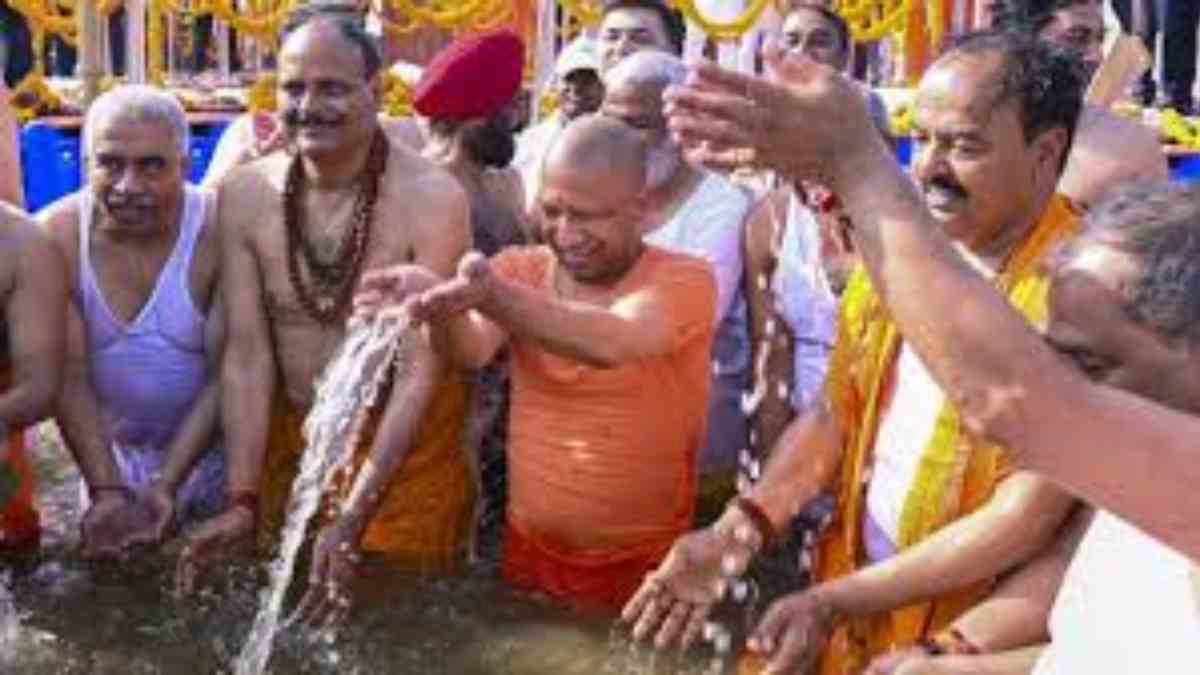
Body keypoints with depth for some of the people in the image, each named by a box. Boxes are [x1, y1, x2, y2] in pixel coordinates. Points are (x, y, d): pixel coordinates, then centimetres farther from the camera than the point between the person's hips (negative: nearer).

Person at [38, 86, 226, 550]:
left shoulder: (219, 234, -23)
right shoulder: (56, 237, -17)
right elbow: (69, 378, -16)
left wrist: (166, 485, -23)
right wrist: (106, 489, -23)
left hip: (206, 448, -1)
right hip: (105, 448, 2)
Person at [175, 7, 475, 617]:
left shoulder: (431, 198, -21)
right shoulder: (243, 195, -8)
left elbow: (422, 367, -21)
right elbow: (247, 353, -7)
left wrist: (351, 520, -26)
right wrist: (240, 501, -16)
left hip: (409, 437, -3)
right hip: (287, 436, 4)